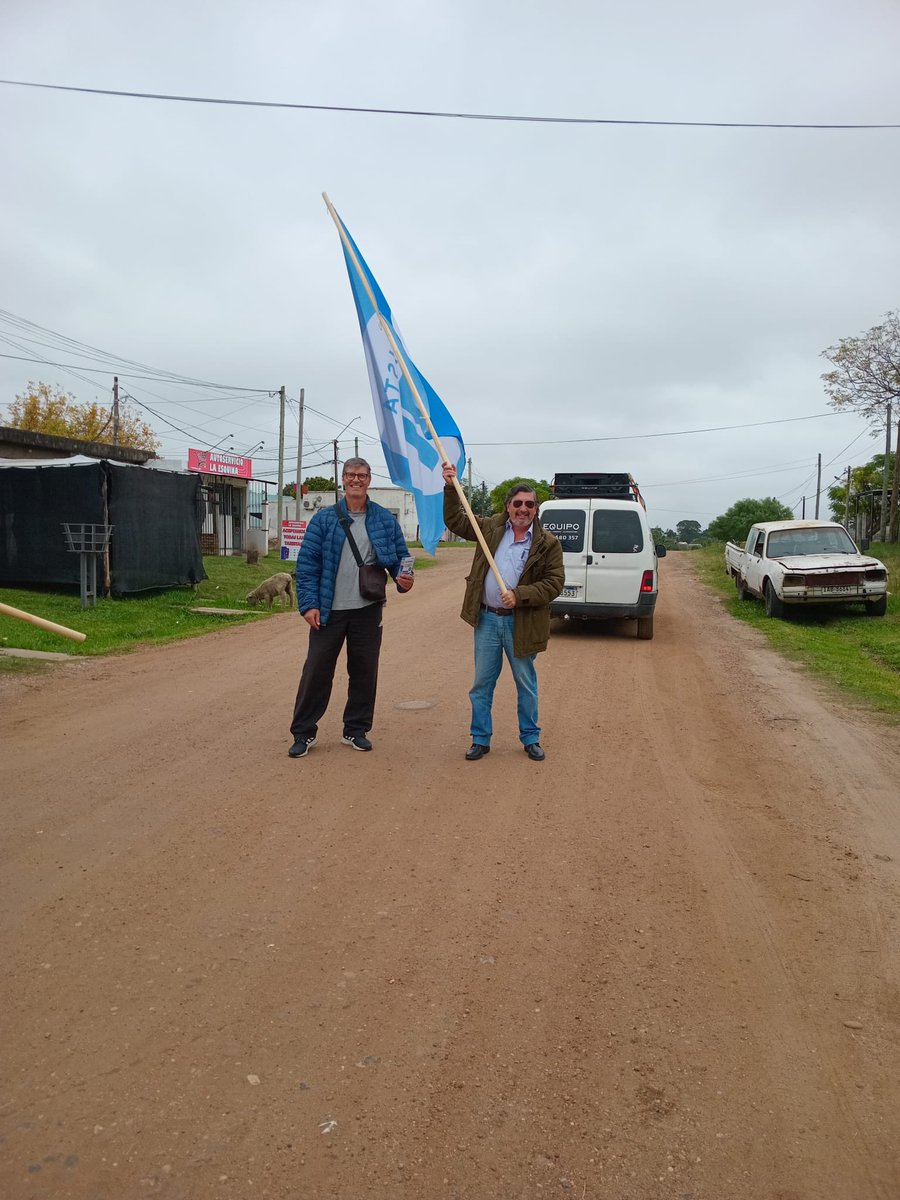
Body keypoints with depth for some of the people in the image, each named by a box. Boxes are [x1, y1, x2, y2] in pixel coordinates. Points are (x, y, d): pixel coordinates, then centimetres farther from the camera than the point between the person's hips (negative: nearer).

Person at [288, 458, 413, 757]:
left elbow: (400, 556, 11)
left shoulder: (385, 519, 5)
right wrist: (308, 604, -10)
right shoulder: (324, 518, 0)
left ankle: (356, 730, 24)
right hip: (329, 610, -2)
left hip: (368, 610, 2)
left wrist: (403, 578, -11)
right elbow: (307, 562, -2)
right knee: (316, 670, 2)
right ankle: (304, 733, 14)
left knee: (365, 671, 9)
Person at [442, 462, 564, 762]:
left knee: (526, 684, 12)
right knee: (482, 683, 9)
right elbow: (456, 521, 13)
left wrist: (519, 595, -19)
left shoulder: (547, 543, -5)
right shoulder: (491, 527, 4)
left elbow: (554, 582, -9)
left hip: (521, 622, -2)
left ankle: (531, 739, 27)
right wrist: (450, 488, 2)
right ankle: (480, 740, 21)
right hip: (487, 618, 2)